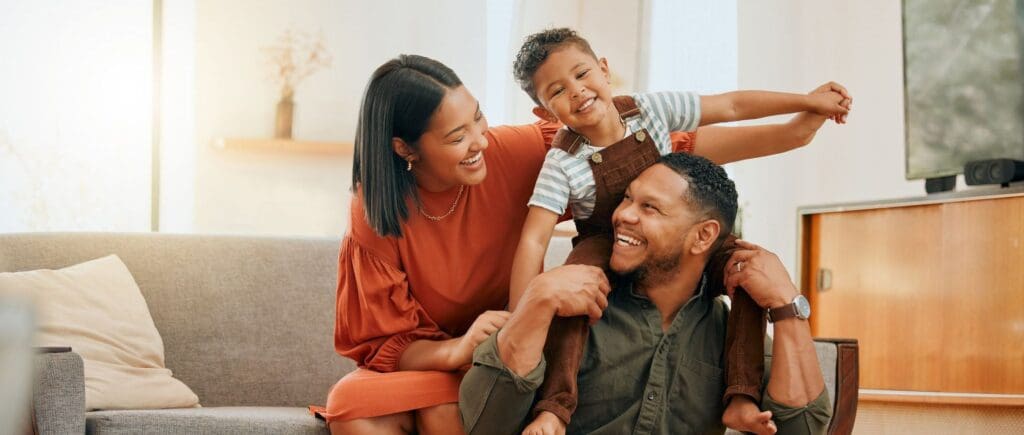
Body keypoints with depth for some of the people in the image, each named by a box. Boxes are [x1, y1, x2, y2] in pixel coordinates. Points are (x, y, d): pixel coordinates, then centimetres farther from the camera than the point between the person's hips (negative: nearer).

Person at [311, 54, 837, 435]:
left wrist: (788, 134, -17)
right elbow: (380, 342, -11)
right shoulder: (376, 216, -15)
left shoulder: (514, 153, -16)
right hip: (422, 362, 1)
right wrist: (455, 350, -33)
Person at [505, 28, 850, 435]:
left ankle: (741, 397, -22)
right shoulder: (562, 163, -24)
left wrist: (809, 101, -7)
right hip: (606, 249, -3)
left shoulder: (649, 109, -17)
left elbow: (732, 106, -9)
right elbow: (534, 240, -29)